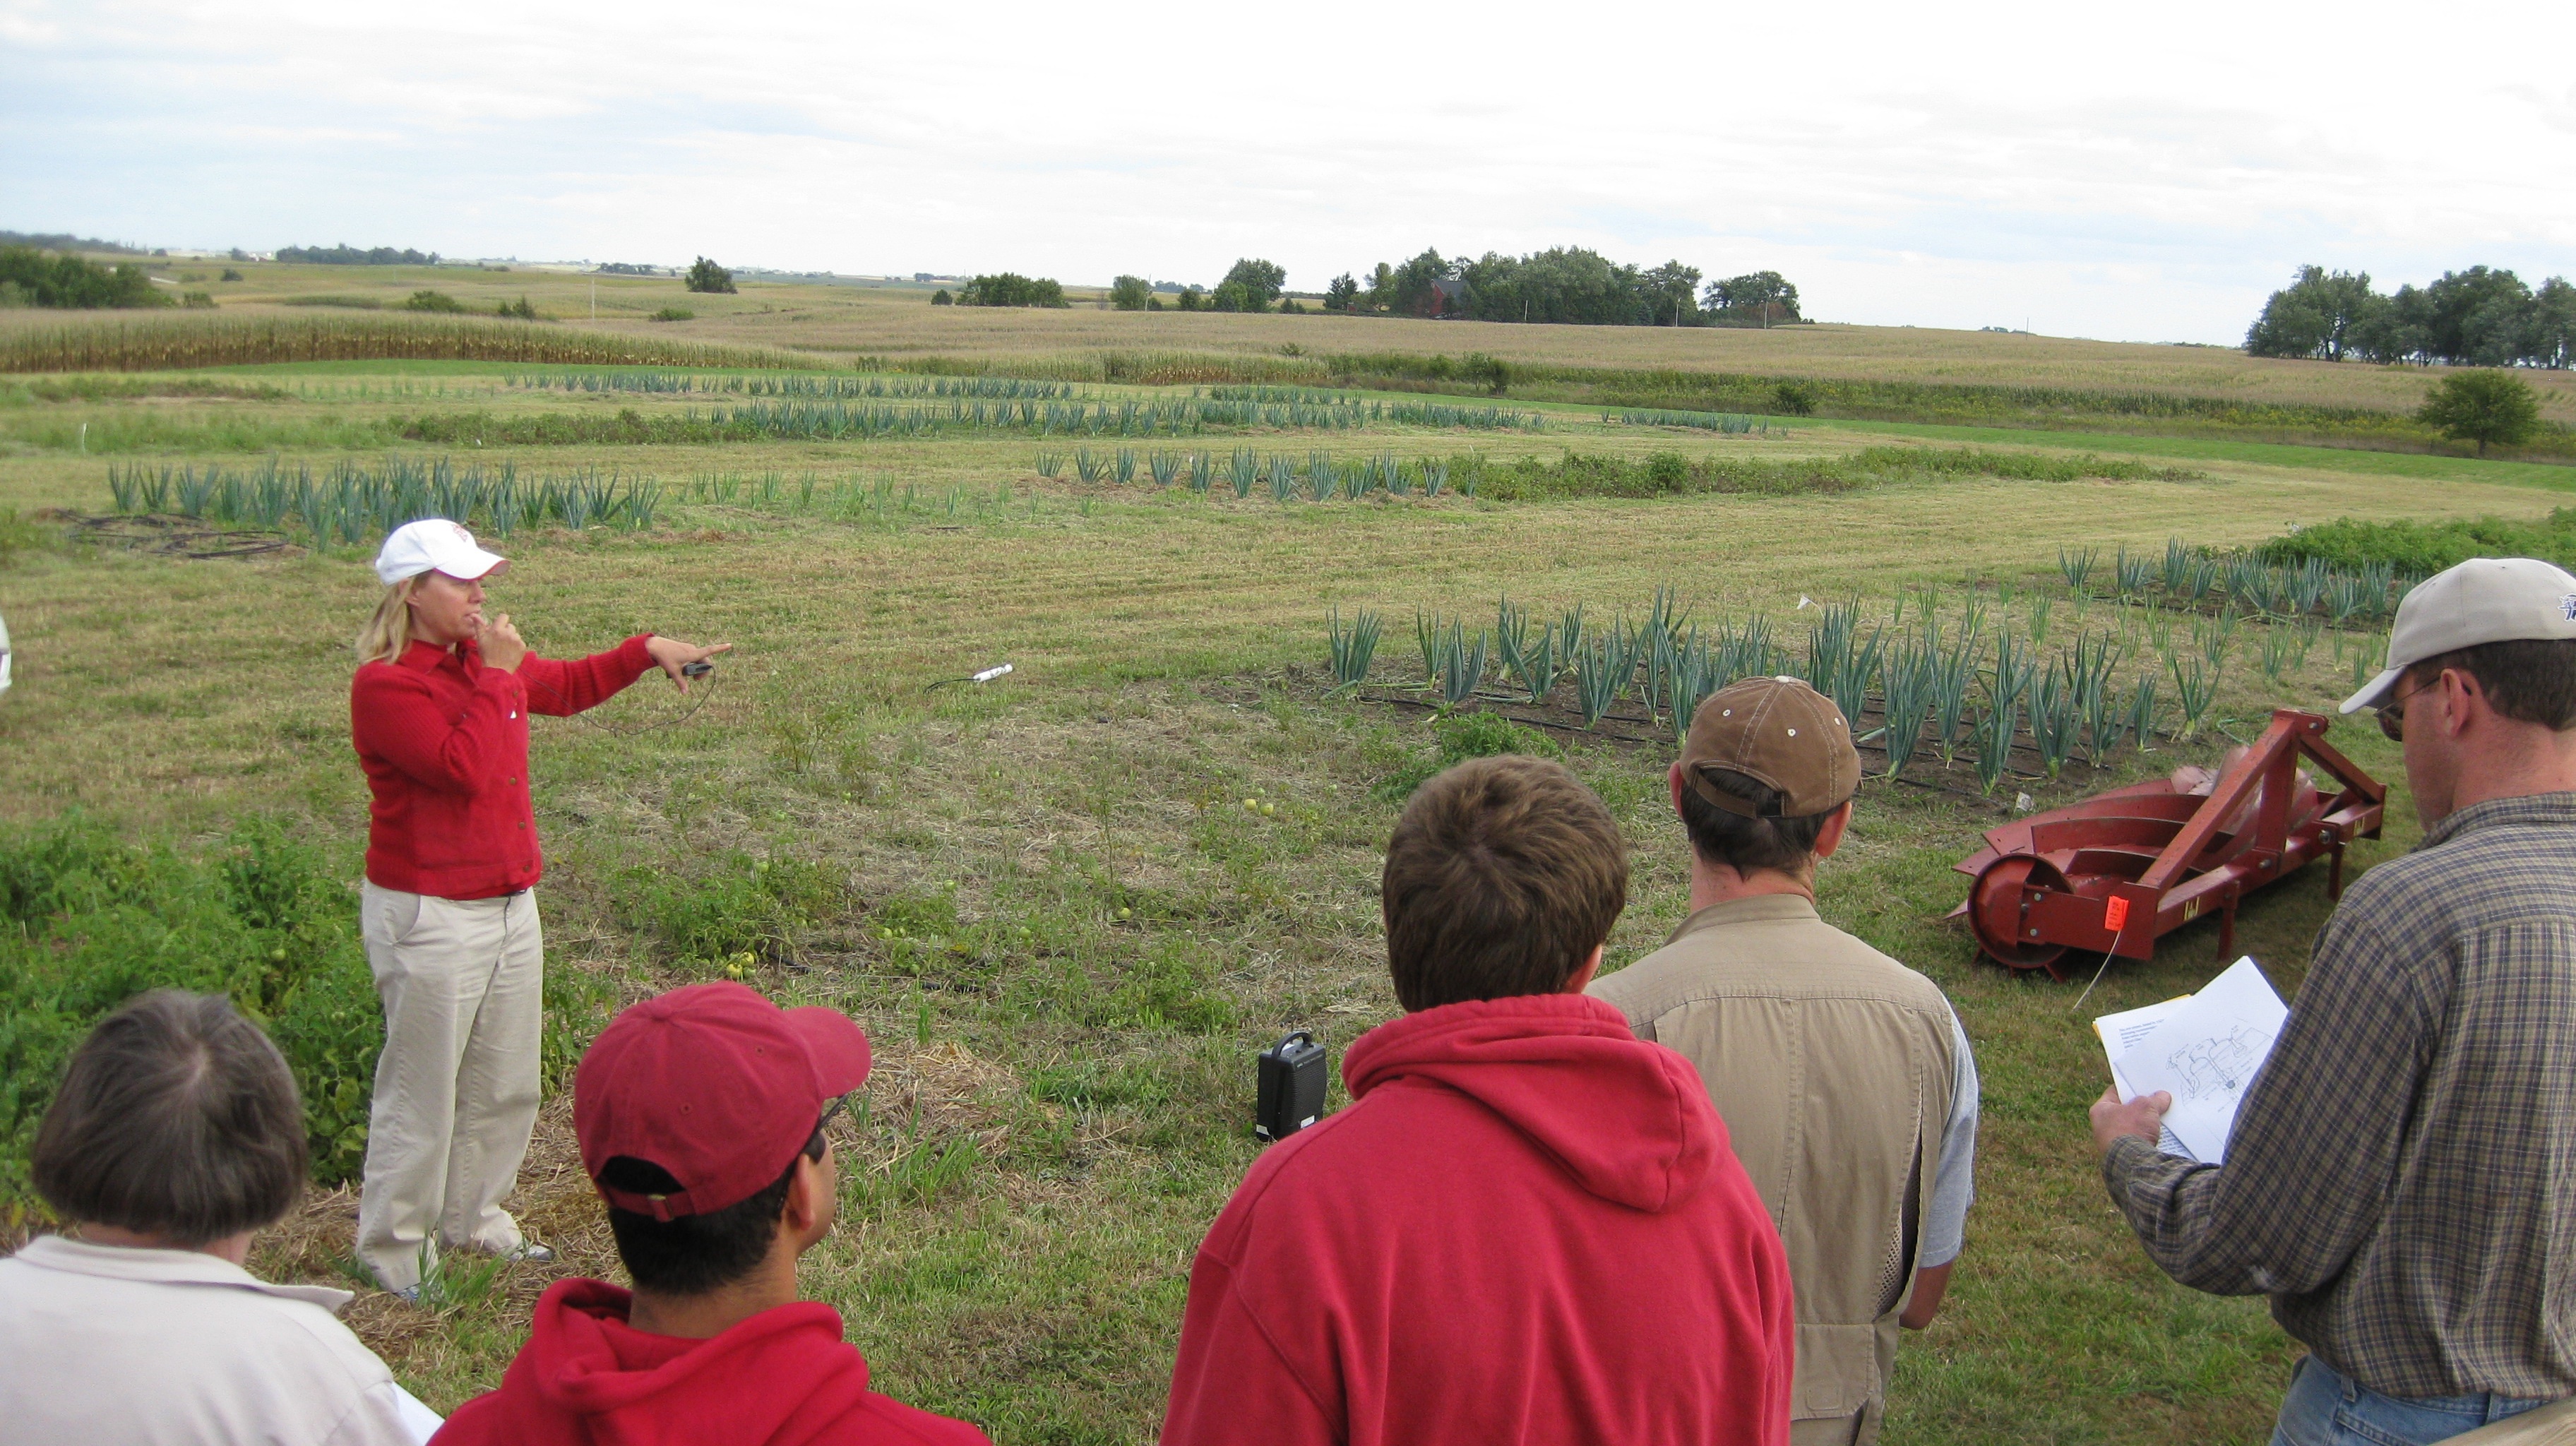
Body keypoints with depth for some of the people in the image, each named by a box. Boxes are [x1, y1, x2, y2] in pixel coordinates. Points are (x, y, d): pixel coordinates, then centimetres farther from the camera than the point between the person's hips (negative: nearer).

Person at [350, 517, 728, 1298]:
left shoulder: (486, 660, 9)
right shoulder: (385, 685, -16)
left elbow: (570, 686, 27)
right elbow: (465, 767, -27)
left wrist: (648, 650, 16)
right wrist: (499, 676, -19)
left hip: (511, 906, 8)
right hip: (430, 918, -8)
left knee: (506, 1086, 17)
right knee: (423, 1090, 2)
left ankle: (472, 1220, 33)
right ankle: (393, 1250, 17)